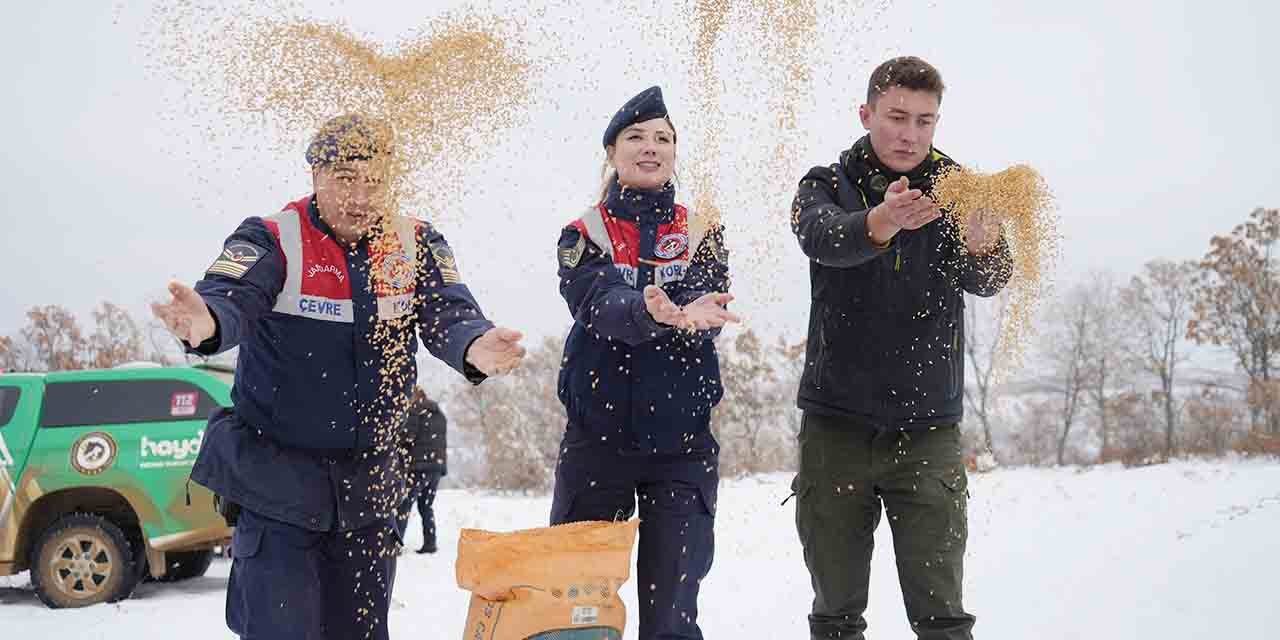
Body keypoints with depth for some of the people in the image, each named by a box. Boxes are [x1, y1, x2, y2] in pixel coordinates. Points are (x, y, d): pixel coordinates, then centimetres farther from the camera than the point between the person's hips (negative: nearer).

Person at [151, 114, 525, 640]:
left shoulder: (415, 246, -1)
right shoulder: (273, 240, -10)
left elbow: (449, 314, -14)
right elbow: (231, 297, -27)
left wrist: (474, 348, -39)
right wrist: (206, 324, -52)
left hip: (369, 483, 4)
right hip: (276, 474, -3)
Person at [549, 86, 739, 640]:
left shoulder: (702, 233, 7)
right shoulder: (583, 235, 3)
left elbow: (707, 315, -10)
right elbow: (601, 308, -17)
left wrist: (691, 316, -35)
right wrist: (651, 312, -40)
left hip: (683, 442, 1)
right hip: (596, 435, 0)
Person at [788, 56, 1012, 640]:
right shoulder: (827, 186, 3)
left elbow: (987, 280, -13)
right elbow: (822, 238, -21)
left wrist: (981, 245, -37)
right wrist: (877, 224, -44)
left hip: (928, 428, 0)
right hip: (836, 422, 0)